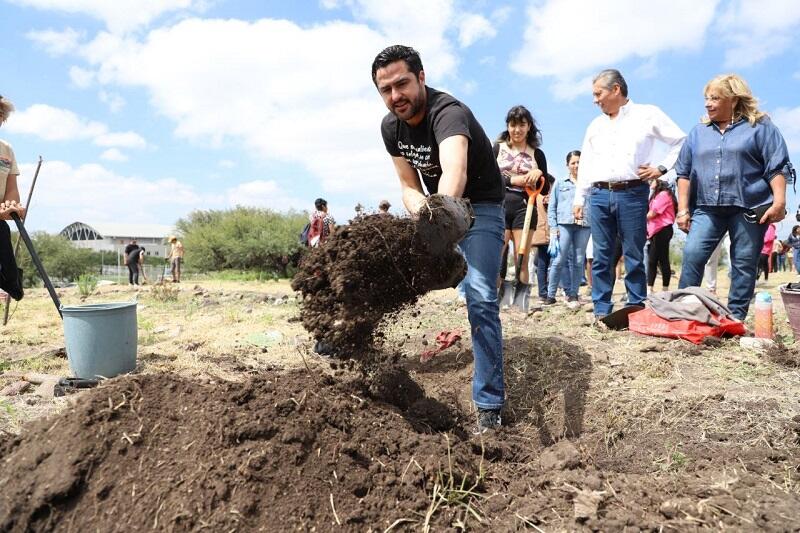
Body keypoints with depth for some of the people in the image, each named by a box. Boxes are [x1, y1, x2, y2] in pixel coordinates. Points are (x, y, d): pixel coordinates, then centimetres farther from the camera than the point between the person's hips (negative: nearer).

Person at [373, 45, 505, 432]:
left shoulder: (449, 113, -31)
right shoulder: (390, 127, -8)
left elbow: (454, 173, -53)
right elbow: (409, 186, -2)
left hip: (479, 207, -6)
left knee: (481, 298, -19)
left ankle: (489, 404, -11)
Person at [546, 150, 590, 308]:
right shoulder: (560, 184, 14)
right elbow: (552, 207, 10)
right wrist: (553, 227, -1)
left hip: (584, 225, 2)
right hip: (564, 224, -1)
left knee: (578, 261, 2)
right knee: (559, 260, -9)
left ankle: (572, 294, 8)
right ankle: (551, 294, -2)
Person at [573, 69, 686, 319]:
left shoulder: (647, 115, 5)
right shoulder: (595, 125, 18)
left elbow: (681, 141, 7)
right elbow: (585, 164, 19)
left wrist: (661, 168, -2)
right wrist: (579, 198, 13)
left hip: (633, 194, -3)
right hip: (599, 195, 4)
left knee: (634, 256, 0)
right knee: (601, 256, 2)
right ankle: (601, 310, 7)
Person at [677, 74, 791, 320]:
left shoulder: (760, 127, 6)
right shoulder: (698, 132, 16)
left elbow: (777, 167, 1)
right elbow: (684, 173, 15)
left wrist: (779, 201, -11)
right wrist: (683, 210, 7)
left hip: (749, 209, -2)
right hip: (707, 208, 3)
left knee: (744, 264, 0)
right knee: (692, 255, -13)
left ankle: (735, 318, 8)